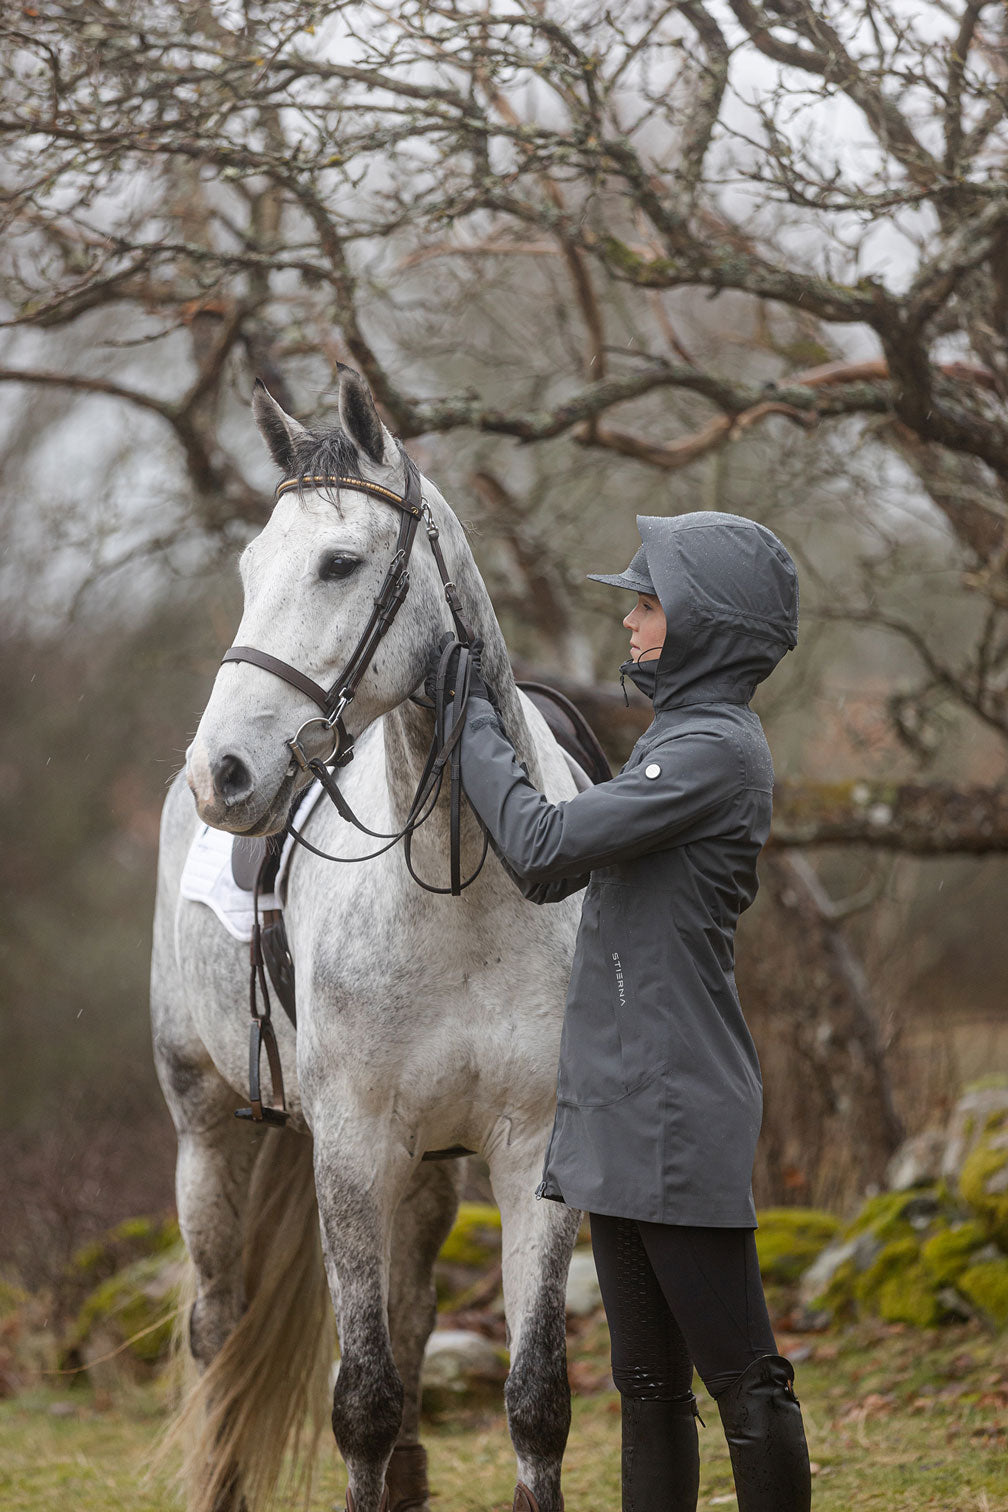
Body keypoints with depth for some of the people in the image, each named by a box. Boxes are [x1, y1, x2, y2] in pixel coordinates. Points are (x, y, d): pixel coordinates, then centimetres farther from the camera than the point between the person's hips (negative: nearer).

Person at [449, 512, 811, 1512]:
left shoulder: (716, 747, -14)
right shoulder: (676, 737, 16)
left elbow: (546, 847, -20)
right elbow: (552, 873, 21)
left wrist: (475, 726, -7)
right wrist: (479, 733, 14)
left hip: (679, 1118, -10)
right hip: (621, 1112, 10)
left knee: (739, 1375, -5)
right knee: (646, 1381, 13)